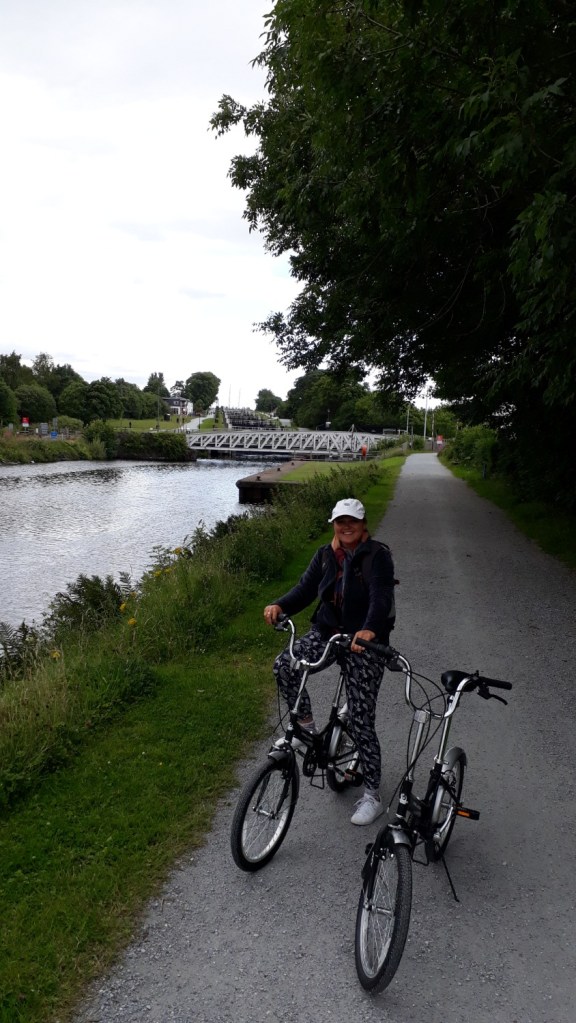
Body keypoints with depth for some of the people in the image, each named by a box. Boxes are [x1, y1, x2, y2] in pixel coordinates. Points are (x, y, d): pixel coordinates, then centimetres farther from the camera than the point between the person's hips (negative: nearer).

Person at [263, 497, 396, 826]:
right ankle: (307, 724, 3)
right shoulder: (326, 555, 5)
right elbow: (306, 589, -4)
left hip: (365, 642, -5)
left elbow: (381, 596, -26)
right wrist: (280, 605, -24)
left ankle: (373, 796, 14)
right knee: (285, 665, -23)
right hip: (327, 632, 5)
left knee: (362, 721, -3)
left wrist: (369, 629, -45)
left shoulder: (378, 555, -12)